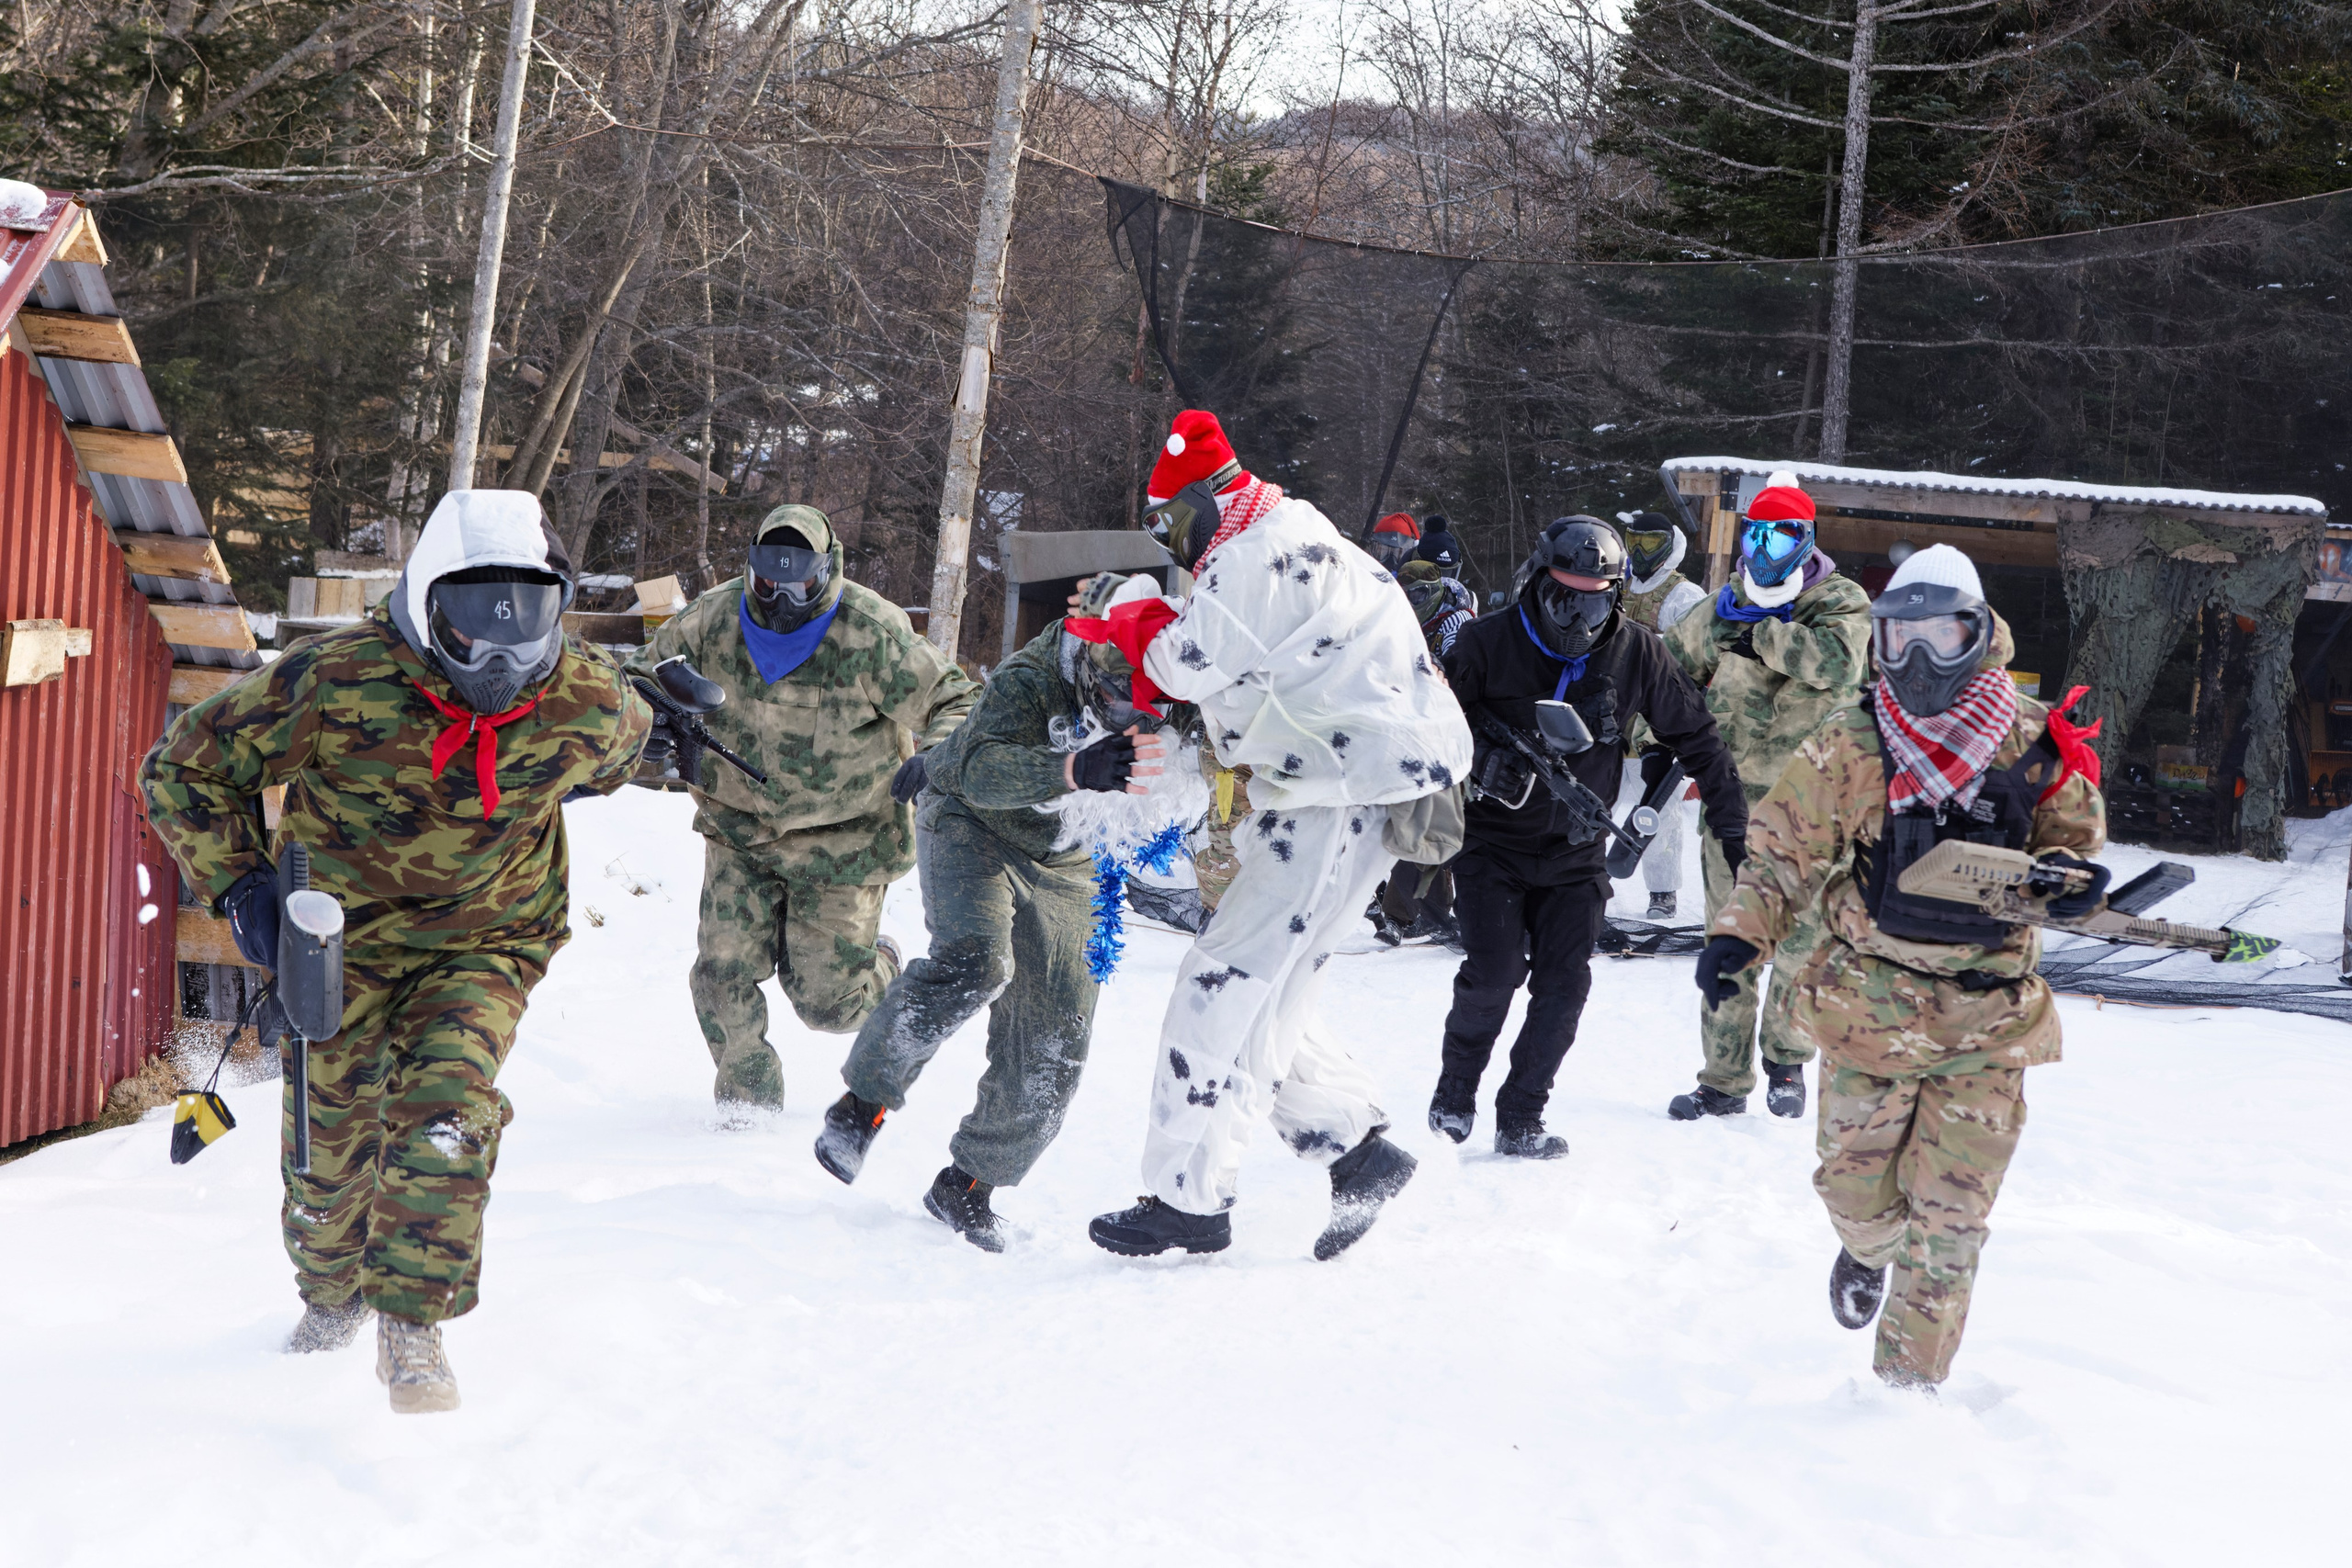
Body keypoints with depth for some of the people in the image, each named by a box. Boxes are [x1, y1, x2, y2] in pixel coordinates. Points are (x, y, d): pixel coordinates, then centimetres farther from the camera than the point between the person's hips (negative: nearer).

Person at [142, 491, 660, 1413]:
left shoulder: (588, 705, -19)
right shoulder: (333, 682, -25)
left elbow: (619, 748, 11)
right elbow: (185, 767, -10)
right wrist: (238, 882, -15)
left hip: (489, 940, 0)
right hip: (341, 931, 0)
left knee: (444, 1111, -23)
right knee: (329, 1134, 7)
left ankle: (414, 1323, -8)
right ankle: (331, 1295, 39)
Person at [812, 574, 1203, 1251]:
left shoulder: (1173, 701, -18)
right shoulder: (1030, 681, -34)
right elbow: (980, 767, -49)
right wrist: (1076, 770, -65)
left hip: (1062, 865, 5)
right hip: (971, 825, -5)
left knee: (1053, 1041, -2)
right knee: (973, 961, -32)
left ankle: (967, 1186, 14)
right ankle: (864, 1100, -14)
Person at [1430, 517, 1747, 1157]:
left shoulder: (1636, 653, -2)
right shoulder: (1488, 642, -8)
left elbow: (1694, 736, 7)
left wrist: (1734, 825, 5)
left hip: (1576, 851, 2)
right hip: (1493, 840, -2)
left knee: (1563, 984, -4)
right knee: (1492, 973, -14)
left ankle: (1520, 1119, 9)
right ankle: (1455, 1092, 10)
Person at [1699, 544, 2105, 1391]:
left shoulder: (2036, 747, -2)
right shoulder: (1845, 750, -2)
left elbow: (2072, 838, 10)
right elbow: (1782, 854, 5)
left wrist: (2065, 881, -13)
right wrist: (1739, 933, -10)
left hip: (1987, 1024, 0)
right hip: (1868, 1006, 0)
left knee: (1950, 1215, 0)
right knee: (1857, 1187, 5)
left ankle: (1908, 1381, 16)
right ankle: (1867, 1250, 43)